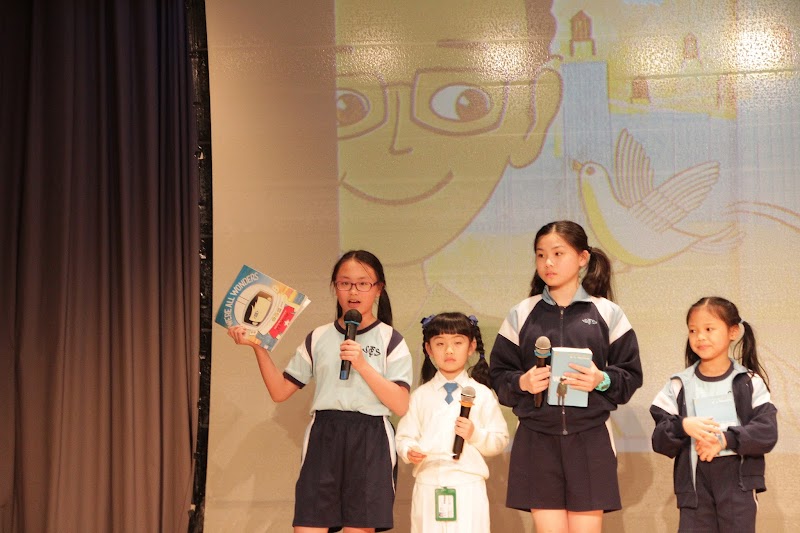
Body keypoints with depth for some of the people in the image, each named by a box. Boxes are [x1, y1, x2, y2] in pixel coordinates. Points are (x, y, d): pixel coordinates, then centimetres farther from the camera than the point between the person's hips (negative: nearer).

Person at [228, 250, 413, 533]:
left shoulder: (390, 340, 2)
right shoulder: (318, 338, 11)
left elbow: (400, 405, -7)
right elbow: (280, 391, 11)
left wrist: (362, 364, -15)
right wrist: (258, 347, 0)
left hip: (370, 444, -2)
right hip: (322, 439, 2)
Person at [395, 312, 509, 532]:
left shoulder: (482, 394, 5)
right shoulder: (421, 396, 9)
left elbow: (500, 440, 4)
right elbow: (405, 435, 8)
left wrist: (475, 434, -14)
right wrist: (409, 450, -14)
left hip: (468, 485, -1)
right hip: (428, 484, 1)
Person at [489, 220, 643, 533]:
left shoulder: (607, 313, 5)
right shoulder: (521, 315, 7)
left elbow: (631, 375, 4)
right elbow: (498, 376, 7)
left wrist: (603, 381, -15)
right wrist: (521, 383, -13)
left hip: (589, 440, -1)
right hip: (537, 441, 1)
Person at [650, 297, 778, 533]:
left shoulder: (750, 382, 2)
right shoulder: (679, 385, 5)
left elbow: (768, 433, -8)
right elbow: (659, 442, 1)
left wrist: (726, 439, -20)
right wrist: (683, 427, -19)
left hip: (738, 481, -1)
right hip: (695, 482, 1)